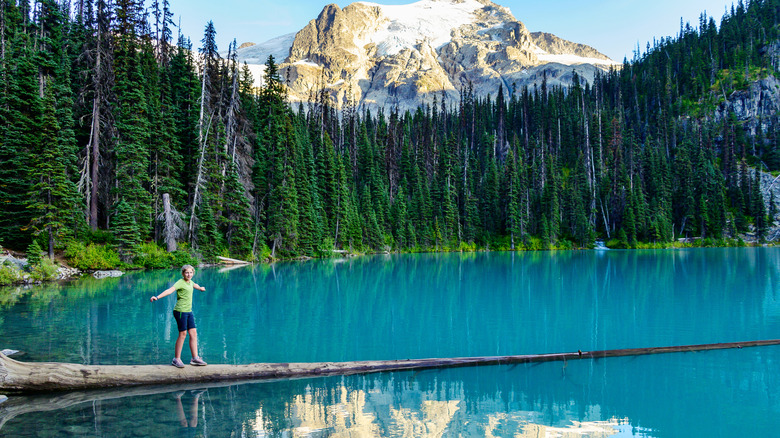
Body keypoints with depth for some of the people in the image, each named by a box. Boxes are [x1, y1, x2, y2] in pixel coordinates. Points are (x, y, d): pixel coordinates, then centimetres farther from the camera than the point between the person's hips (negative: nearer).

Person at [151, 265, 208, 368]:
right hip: (180, 311, -8)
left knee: (193, 333, 6)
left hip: (188, 311, 8)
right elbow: (170, 290, -26)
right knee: (183, 334, -6)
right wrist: (157, 297, -41)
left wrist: (200, 288, 61)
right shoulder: (180, 283, -11)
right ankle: (176, 359, 5)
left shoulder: (190, 282, 14)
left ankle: (195, 358, 12)